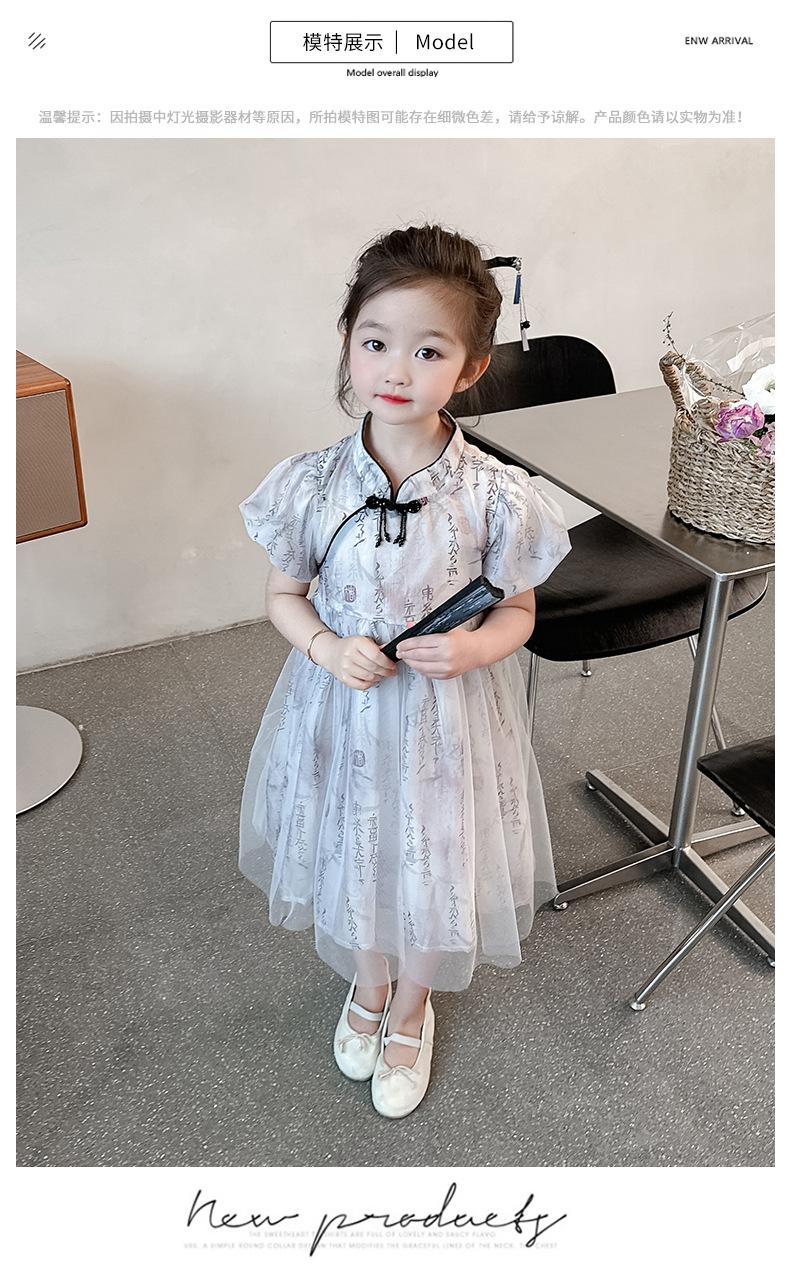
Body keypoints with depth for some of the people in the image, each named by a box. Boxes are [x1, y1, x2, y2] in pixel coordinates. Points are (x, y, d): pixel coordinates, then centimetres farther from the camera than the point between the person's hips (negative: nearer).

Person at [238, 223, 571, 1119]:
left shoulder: (494, 496, -17)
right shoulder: (311, 484, -14)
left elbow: (519, 611, -3)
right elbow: (284, 594, 0)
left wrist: (474, 648, -24)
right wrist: (326, 646, -19)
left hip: (447, 717, -1)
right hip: (343, 708, 1)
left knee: (436, 869, 16)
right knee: (352, 858, 21)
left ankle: (413, 1012, 50)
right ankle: (367, 989, 55)